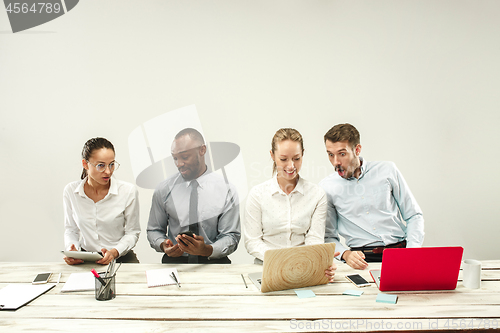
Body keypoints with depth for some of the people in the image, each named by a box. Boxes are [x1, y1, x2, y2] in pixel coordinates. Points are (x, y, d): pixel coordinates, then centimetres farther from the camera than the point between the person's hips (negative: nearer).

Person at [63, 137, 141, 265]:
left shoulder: (128, 191, -6)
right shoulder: (70, 191, 1)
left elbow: (132, 232, 0)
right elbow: (70, 230, 12)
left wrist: (114, 252, -16)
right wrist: (71, 250, -8)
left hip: (121, 258, -1)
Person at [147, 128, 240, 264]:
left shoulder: (226, 190, -1)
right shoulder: (163, 190, 5)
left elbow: (231, 237, -1)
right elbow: (154, 230, 14)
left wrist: (207, 250, -21)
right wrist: (163, 245, -10)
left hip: (213, 263, 0)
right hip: (174, 262, 1)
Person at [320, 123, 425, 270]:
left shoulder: (387, 170, 6)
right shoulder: (327, 187, 4)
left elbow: (414, 216, 10)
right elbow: (329, 237, 8)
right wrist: (345, 254, -14)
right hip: (362, 259, 0)